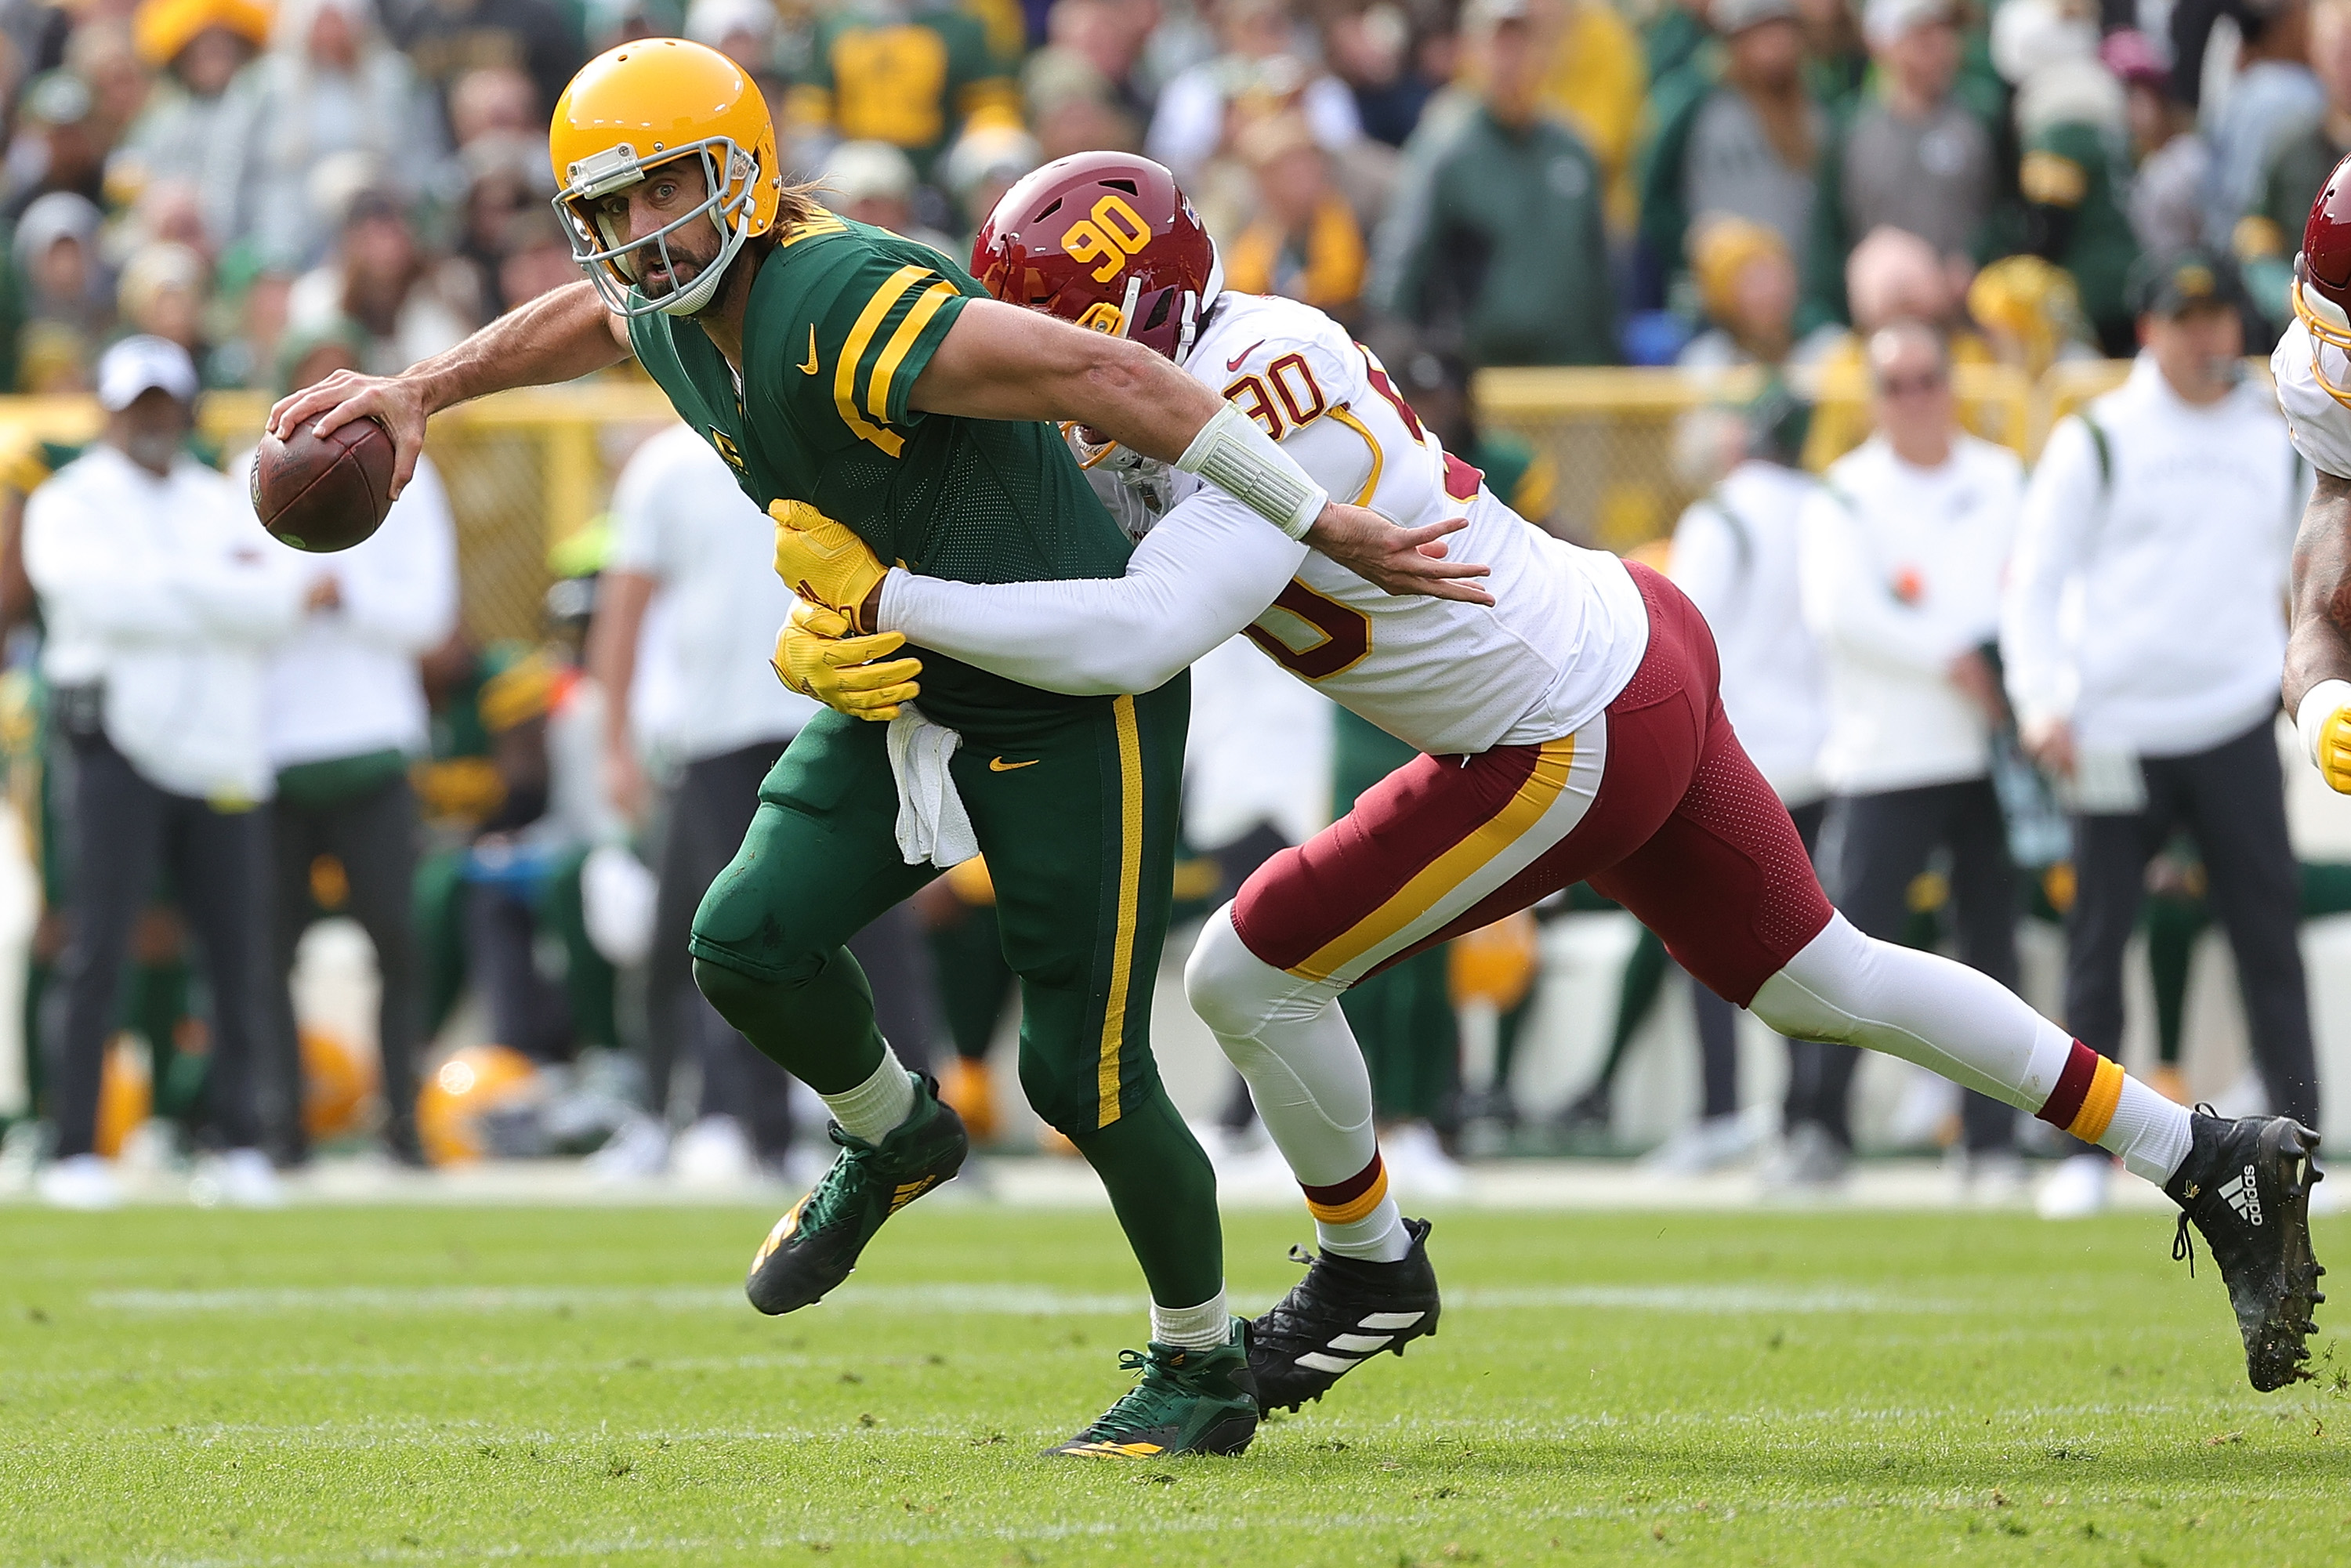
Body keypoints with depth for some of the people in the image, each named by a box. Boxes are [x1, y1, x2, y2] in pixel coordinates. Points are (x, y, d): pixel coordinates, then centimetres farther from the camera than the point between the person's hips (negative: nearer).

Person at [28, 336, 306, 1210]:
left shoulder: (224, 507, 17)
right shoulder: (69, 506, 5)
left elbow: (270, 605, 0)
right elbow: (105, 597, -14)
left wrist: (168, 589, -9)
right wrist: (225, 587, -7)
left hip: (223, 758, 4)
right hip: (121, 746, -4)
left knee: (238, 949, 2)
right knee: (99, 949, -9)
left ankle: (238, 1141, 11)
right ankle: (75, 1150, -8)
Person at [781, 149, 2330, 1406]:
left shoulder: (1260, 441, -27)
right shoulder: (1225, 355, 2)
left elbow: (1133, 639, -40)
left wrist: (888, 597, -34)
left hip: (1571, 745, -10)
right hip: (1644, 646, 10)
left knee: (1249, 972, -1)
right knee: (1823, 983, 19)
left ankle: (1369, 1267, 23)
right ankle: (2212, 1161, 24)